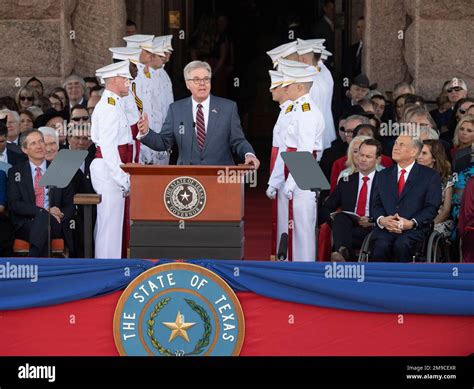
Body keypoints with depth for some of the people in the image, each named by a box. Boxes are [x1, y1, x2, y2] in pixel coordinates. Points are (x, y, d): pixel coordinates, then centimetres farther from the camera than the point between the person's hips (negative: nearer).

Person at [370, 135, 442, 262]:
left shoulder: (430, 176, 10)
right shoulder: (383, 175, 22)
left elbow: (432, 207, 1)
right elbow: (375, 205, 16)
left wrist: (412, 223, -15)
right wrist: (381, 220, -8)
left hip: (413, 229, -3)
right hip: (385, 229, 3)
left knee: (401, 245, -35)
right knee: (382, 246, -31)